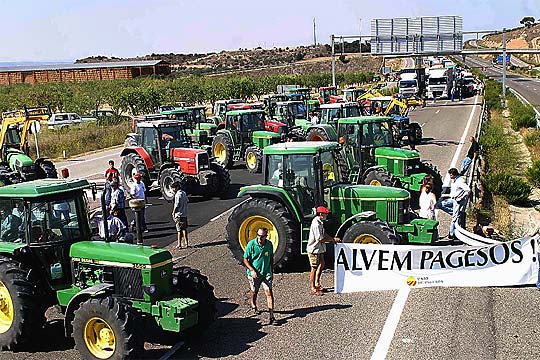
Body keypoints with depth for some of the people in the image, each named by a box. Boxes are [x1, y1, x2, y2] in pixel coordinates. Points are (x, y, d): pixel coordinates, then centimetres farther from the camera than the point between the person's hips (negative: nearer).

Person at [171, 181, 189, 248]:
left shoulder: (177, 195, -16)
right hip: (185, 214, 7)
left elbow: (176, 205, -17)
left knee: (179, 230, -2)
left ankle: (179, 244, 1)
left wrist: (173, 213, -5)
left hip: (179, 215, -7)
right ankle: (186, 243, 16)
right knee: (184, 229, 13)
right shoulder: (184, 193, 9)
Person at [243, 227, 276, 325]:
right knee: (254, 291, 17)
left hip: (266, 273, 1)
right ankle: (253, 306, 48)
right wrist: (252, 270, -19)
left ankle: (271, 315, -11)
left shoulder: (269, 244, -4)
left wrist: (272, 270, 14)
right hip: (254, 273, -1)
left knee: (269, 291, -12)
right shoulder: (251, 244, -14)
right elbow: (245, 260, -8)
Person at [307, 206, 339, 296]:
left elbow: (323, 234, 15)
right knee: (314, 268, -3)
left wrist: (332, 239, 1)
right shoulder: (316, 224, -24)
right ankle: (313, 289, 5)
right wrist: (332, 239, -16)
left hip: (319, 249, 11)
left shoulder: (320, 222, 9)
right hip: (313, 249, -11)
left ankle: (317, 284, 34)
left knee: (321, 265, 22)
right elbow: (320, 239, -25)